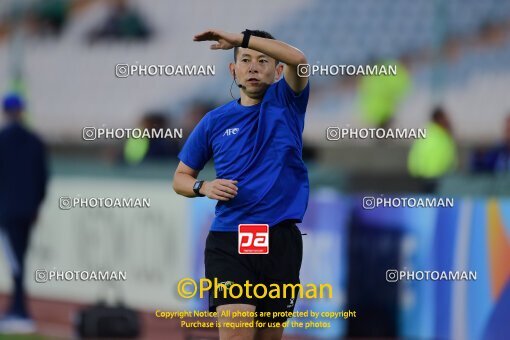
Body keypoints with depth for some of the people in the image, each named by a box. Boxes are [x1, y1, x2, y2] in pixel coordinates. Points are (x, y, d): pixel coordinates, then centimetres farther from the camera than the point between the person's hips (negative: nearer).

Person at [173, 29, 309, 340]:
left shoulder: (286, 103, 5)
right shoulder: (215, 122, 8)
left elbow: (297, 59, -17)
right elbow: (181, 177, 17)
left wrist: (240, 38, -23)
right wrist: (204, 187, -5)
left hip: (281, 240, 1)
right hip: (228, 242, -1)